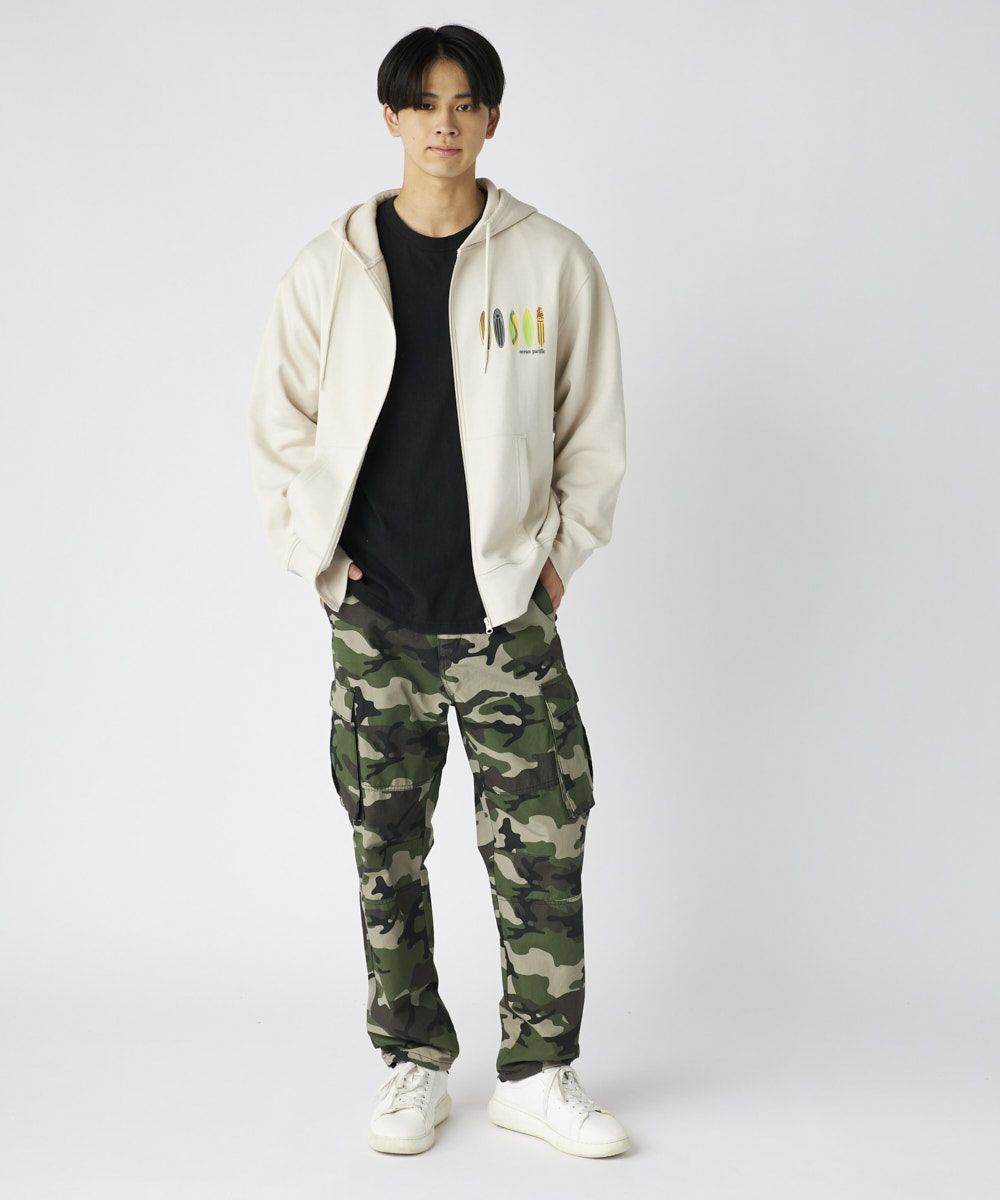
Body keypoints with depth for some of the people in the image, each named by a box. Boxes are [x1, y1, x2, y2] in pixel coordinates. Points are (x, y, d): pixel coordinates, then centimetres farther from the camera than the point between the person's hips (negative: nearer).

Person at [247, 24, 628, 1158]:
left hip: (506, 607, -1)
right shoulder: (330, 266, 2)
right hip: (373, 613, 1)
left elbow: (594, 426, 7)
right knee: (388, 852, 8)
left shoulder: (553, 261, 1)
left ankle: (538, 1073, 14)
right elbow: (279, 419, 8)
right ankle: (414, 1066, 22)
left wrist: (560, 553, 2)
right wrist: (315, 552, 2)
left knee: (543, 849, 0)